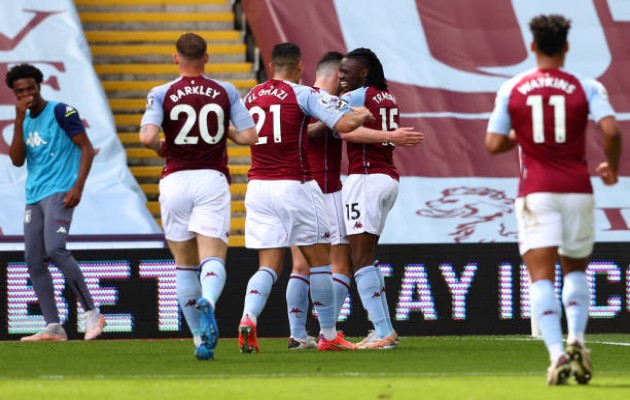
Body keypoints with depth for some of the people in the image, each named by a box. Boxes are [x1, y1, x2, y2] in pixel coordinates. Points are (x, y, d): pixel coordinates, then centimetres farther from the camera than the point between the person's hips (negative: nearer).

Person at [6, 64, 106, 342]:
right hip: (34, 196, 8)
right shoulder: (25, 121, 16)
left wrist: (78, 186, -17)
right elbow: (17, 160, 5)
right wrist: (19, 121, -3)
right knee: (34, 260, 2)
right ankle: (53, 327, 5)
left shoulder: (60, 112, -4)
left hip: (59, 192, -8)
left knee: (54, 250, -23)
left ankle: (92, 315, -17)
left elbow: (87, 148, -7)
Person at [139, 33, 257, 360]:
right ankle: (208, 302, -42)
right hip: (213, 180, 0)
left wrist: (160, 147, 8)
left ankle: (200, 338, 12)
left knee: (185, 265, 12)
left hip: (176, 181, 0)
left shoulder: (163, 94, 0)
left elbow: (148, 136, -14)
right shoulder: (225, 92, 5)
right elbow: (249, 136, 1)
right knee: (213, 259, -9)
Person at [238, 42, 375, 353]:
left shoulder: (252, 96, 9)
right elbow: (344, 124, -13)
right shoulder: (303, 95, -5)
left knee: (269, 265, 4)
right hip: (294, 185, -4)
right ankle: (328, 334, 15)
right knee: (320, 260, 9)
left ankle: (248, 319, -21)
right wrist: (363, 114, 10)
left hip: (257, 186, 4)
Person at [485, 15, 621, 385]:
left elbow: (494, 144, 1)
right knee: (576, 270, 20)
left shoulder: (511, 90, 3)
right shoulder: (586, 88, 0)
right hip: (577, 189, 1)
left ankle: (557, 354, -23)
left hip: (535, 192, -1)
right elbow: (611, 130, -13)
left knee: (541, 277, -5)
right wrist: (612, 168, 5)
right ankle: (577, 340, 0)